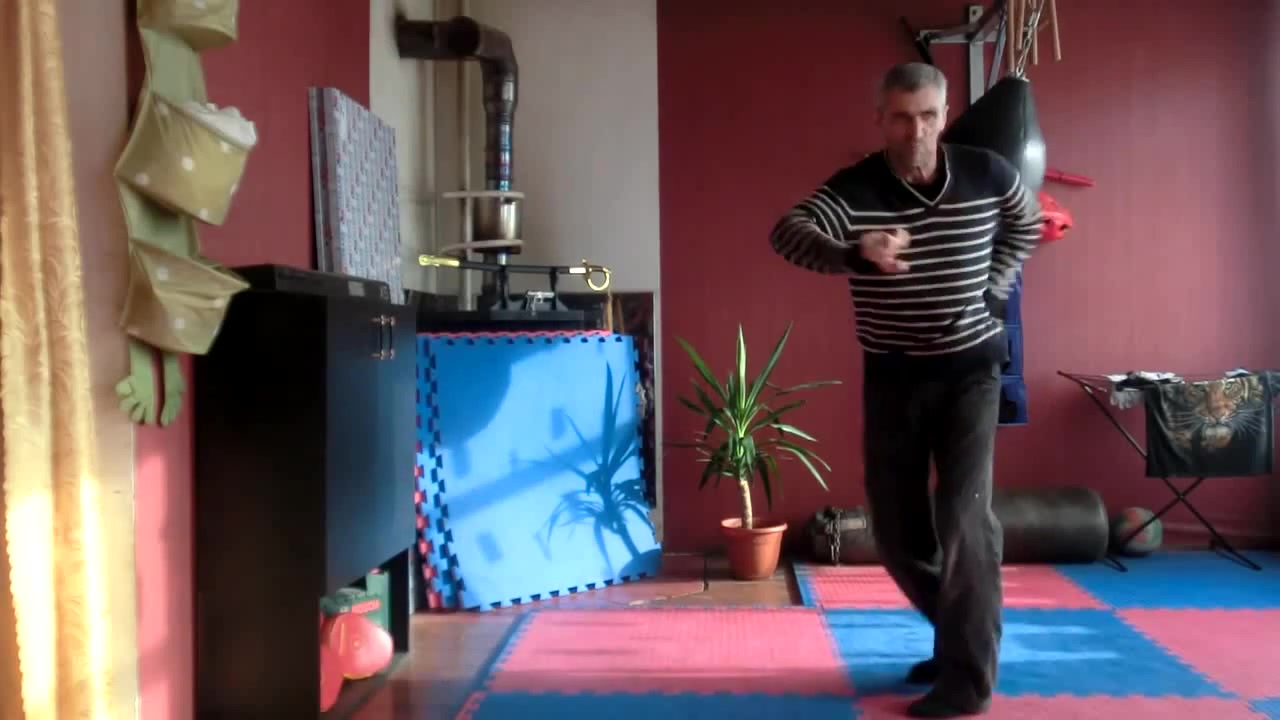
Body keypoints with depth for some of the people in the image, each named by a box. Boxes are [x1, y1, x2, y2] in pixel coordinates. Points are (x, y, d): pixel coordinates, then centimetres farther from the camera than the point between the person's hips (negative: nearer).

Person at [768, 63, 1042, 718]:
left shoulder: (987, 174, -6)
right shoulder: (852, 189, -13)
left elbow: (1026, 224, 17)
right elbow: (786, 233, -32)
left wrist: (995, 286, 4)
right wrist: (854, 253, -50)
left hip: (969, 369, -1)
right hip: (892, 376, 1)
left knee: (964, 517, -12)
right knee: (895, 528, 7)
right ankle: (961, 632, 31)